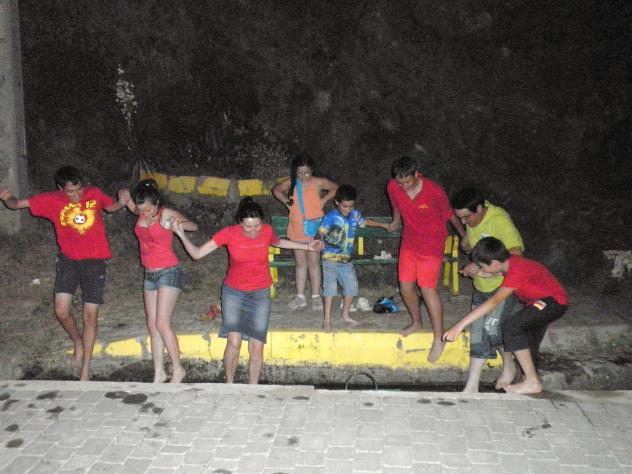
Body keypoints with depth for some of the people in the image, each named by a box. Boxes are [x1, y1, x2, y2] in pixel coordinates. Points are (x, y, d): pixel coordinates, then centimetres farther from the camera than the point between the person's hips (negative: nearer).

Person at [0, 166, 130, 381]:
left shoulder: (95, 194, -3)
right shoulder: (52, 200, -5)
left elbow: (111, 207, 16)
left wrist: (122, 201, -6)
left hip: (95, 261, -1)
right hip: (68, 260, 1)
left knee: (90, 314, 0)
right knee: (62, 311, -8)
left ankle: (85, 371, 12)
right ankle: (77, 342, 26)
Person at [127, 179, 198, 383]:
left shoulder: (166, 214, -14)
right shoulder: (141, 213, 3)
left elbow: (193, 226, -24)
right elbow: (129, 203, 22)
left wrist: (179, 223, -44)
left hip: (169, 273, -7)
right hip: (150, 275, 7)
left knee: (162, 324, -12)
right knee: (152, 326, 6)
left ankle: (178, 368, 2)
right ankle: (159, 373, 12)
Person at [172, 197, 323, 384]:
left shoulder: (267, 230, -9)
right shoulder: (229, 233, -16)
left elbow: (277, 242, 16)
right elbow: (196, 253, -14)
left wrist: (307, 246, 16)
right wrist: (181, 235, -30)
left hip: (260, 294, 2)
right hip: (234, 292, -1)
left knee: (257, 348, -1)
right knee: (234, 342, -14)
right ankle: (229, 385, 8)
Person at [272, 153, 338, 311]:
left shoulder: (318, 182, -6)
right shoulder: (291, 183, 0)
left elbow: (336, 188, 7)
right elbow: (275, 189, 17)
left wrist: (324, 200, -3)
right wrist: (286, 201, 5)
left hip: (314, 228, -3)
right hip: (296, 230, 3)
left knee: (313, 262, 2)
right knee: (300, 263, 10)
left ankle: (316, 296, 11)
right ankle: (300, 297, 17)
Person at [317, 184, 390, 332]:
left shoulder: (355, 214, 2)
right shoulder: (330, 216, -15)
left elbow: (365, 221, 22)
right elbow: (321, 232, -22)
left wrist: (383, 225, 27)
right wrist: (319, 240, -45)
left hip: (346, 259, 6)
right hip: (331, 258, -6)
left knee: (351, 286, 11)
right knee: (331, 287, -13)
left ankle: (345, 315, 31)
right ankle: (327, 320, -7)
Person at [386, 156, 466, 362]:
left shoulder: (434, 191, -23)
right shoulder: (393, 187, -12)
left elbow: (449, 214, -6)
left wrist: (464, 235, 7)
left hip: (431, 245, -5)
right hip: (409, 243, 5)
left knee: (428, 289, -9)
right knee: (405, 286, 7)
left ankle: (438, 338, 3)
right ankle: (416, 322, 33)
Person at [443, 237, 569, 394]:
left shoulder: (516, 271, -32)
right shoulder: (510, 263, -7)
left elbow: (494, 302, -40)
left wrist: (460, 325, -45)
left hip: (554, 301, -10)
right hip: (542, 300, 10)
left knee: (511, 326, -24)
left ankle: (532, 382, -14)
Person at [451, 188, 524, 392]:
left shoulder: (499, 219, -23)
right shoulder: (472, 222, 0)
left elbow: (516, 253, -34)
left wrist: (480, 266, -35)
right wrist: (466, 245, -5)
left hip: (503, 284, -7)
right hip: (481, 286, 7)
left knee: (491, 326, -18)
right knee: (477, 332, 6)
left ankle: (509, 366, 11)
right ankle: (471, 386, 14)